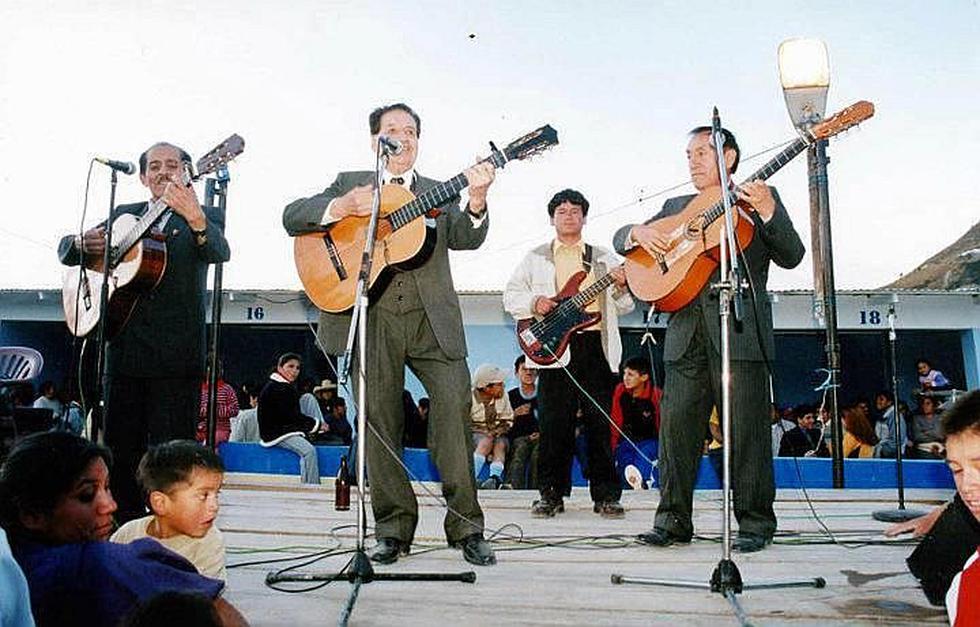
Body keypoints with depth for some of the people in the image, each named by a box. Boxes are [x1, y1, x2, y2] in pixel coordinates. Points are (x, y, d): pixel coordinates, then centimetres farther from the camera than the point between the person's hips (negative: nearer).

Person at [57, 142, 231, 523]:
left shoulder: (206, 217, 4)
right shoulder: (123, 215, 17)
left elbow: (219, 253, -17)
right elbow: (65, 250, 20)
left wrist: (195, 218, -39)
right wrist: (82, 243, -5)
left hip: (177, 353, -4)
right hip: (124, 349, 5)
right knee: (120, 448, 10)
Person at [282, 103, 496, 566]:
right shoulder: (349, 184, 18)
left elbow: (466, 239, 1)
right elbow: (292, 217, 7)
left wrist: (476, 202, -20)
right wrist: (342, 208, -11)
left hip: (433, 317, 0)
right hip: (370, 316, 0)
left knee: (455, 406, -11)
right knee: (380, 422, 1)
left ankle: (467, 527, -1)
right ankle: (394, 529, 13)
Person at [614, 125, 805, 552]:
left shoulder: (760, 198, 11)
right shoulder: (675, 207, 22)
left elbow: (791, 257, -1)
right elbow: (619, 239, 21)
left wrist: (767, 211, -16)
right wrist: (638, 232, -2)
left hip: (740, 330, -4)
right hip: (686, 333, 4)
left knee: (747, 430, -3)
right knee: (676, 425, 2)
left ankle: (755, 523, 9)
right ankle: (673, 520, 11)